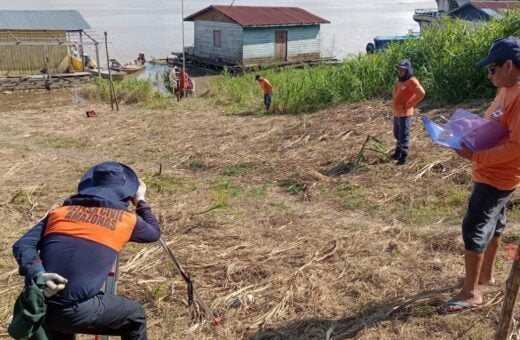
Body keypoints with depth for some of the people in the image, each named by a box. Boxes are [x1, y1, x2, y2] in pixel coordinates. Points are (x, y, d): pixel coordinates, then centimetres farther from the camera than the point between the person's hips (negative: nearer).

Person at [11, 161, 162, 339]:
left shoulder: (60, 211, 14)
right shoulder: (126, 220, 6)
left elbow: (22, 245, 3)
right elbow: (154, 232, 27)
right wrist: (140, 200, 39)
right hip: (73, 311, -5)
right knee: (135, 316, 20)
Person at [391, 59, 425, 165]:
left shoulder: (411, 81, -14)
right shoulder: (399, 81, 13)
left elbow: (421, 93, -23)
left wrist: (409, 104, -17)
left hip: (405, 113, -9)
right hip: (396, 112, 9)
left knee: (404, 135, -5)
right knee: (397, 134, 20)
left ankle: (403, 157, -1)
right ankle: (398, 152, 35)